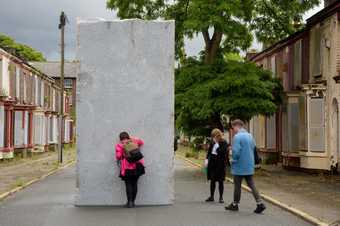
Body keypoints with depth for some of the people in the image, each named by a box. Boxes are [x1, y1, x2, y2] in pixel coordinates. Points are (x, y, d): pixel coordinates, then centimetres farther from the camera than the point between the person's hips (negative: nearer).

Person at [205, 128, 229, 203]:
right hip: (212, 163, 6)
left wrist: (217, 143, -24)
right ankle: (211, 196, 22)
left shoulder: (224, 143, -11)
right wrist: (207, 159, 4)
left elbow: (223, 152, -22)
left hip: (220, 164, -6)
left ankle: (221, 197, 10)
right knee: (212, 180, 12)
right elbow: (209, 151, 15)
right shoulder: (212, 142, 7)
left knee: (220, 181, 1)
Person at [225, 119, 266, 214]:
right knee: (251, 185, 7)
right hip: (249, 166, 7)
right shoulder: (250, 136, 9)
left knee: (237, 186, 7)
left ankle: (235, 205, 19)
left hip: (239, 167, -6)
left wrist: (233, 160, -4)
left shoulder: (237, 137, -16)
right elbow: (253, 149, 15)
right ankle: (260, 203, -3)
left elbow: (236, 152, -21)